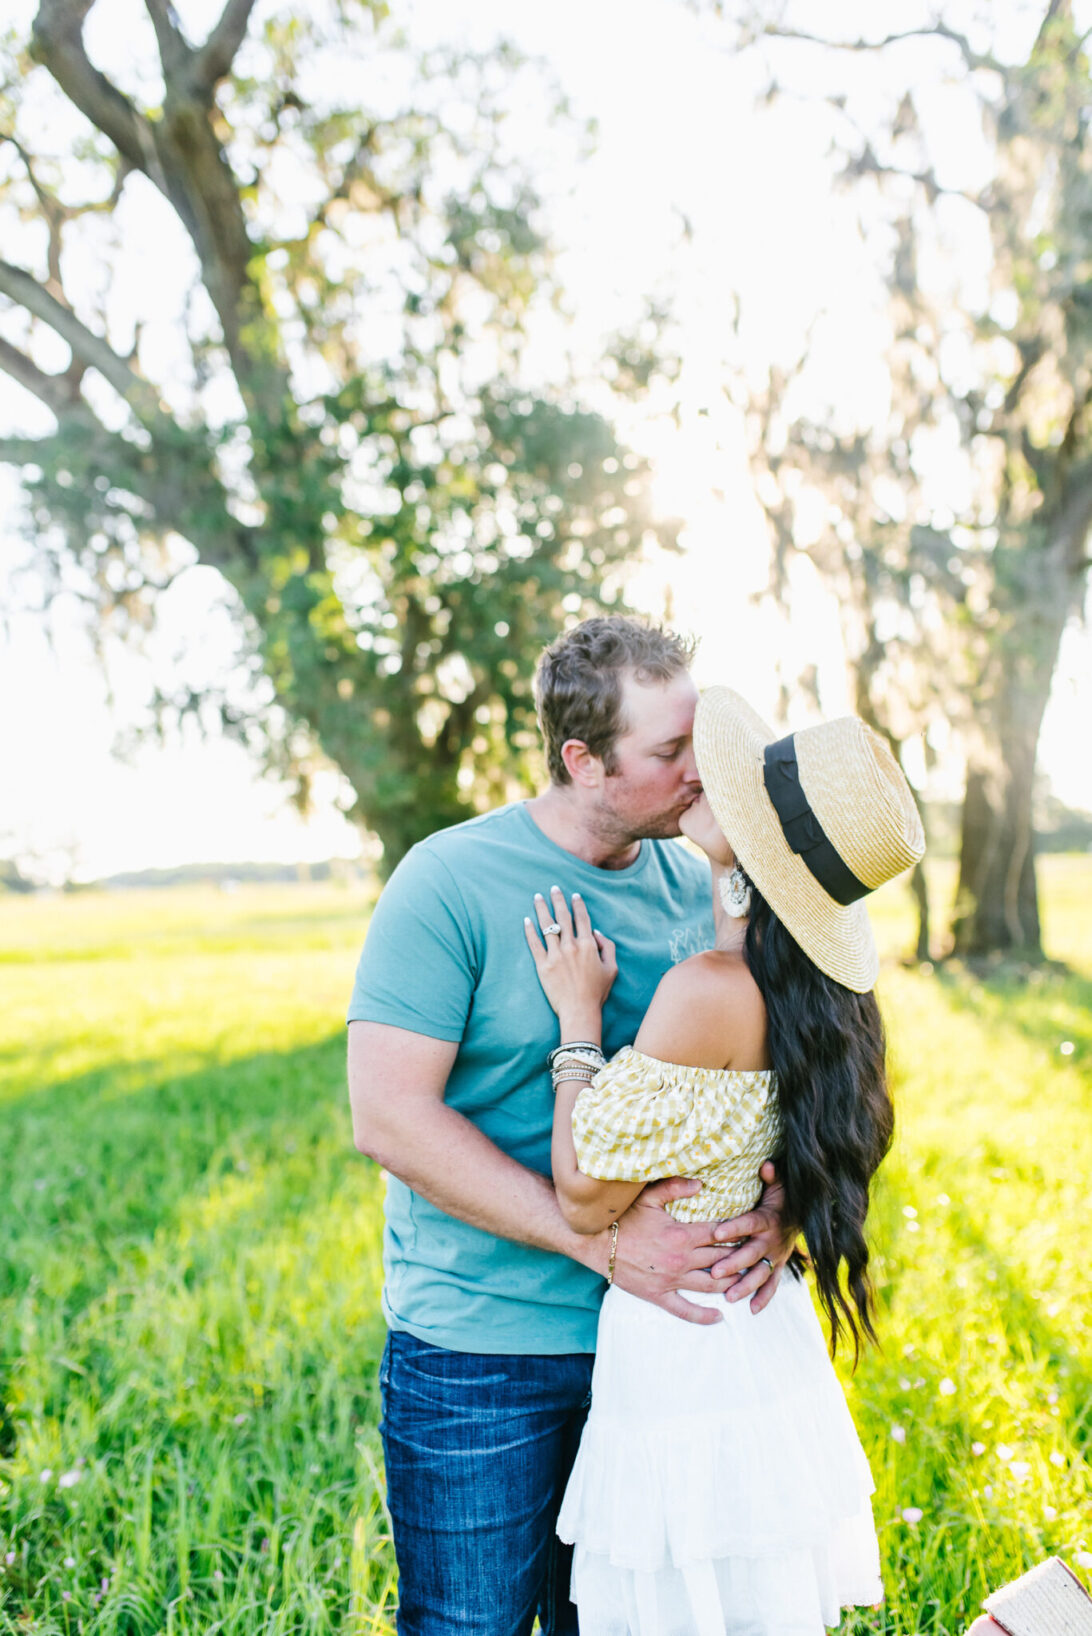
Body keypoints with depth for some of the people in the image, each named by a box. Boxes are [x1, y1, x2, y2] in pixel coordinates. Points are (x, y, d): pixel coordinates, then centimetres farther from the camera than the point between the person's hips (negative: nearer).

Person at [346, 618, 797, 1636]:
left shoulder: (693, 885, 2)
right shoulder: (451, 882, -15)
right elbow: (388, 1117, -20)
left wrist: (777, 1196, -14)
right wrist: (599, 1239, -23)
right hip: (478, 1353, -5)